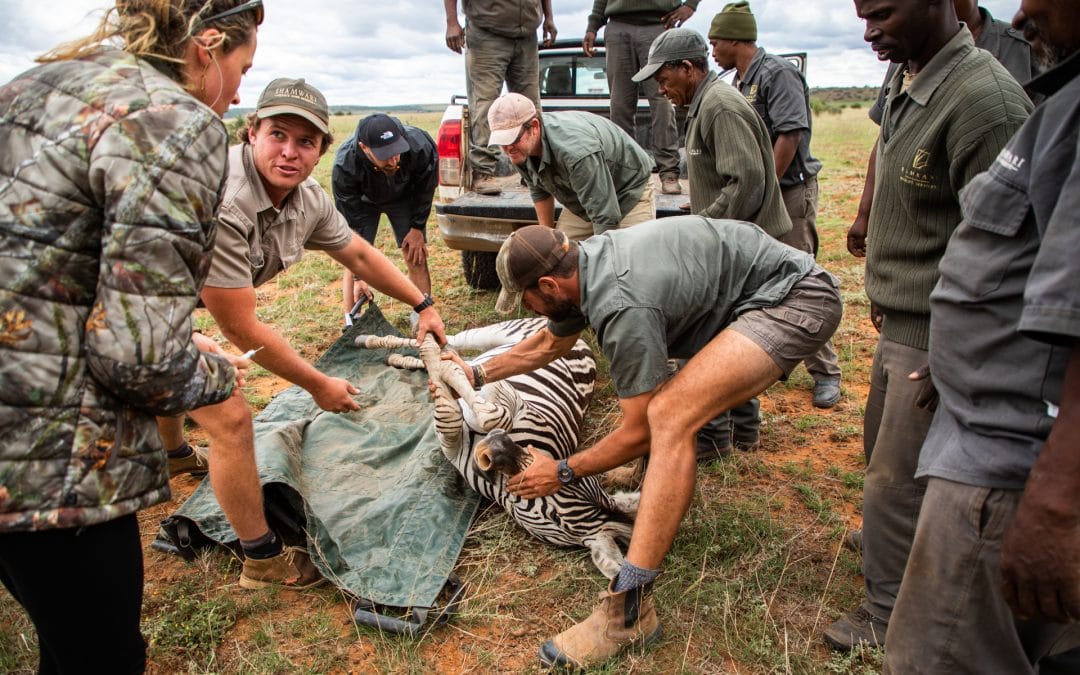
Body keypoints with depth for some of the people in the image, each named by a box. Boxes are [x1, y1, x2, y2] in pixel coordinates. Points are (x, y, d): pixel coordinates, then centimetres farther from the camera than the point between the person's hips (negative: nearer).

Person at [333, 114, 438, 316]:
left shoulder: (421, 147, -38)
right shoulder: (344, 165, -40)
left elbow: (425, 190, -14)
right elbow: (352, 225, -30)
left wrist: (417, 227, -7)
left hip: (404, 197, 1)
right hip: (363, 201, -1)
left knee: (417, 259, -5)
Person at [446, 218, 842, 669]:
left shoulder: (621, 306, -26)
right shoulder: (582, 262, 2)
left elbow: (639, 433, -15)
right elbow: (548, 345, 23)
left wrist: (562, 472, -4)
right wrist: (477, 374, 28)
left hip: (799, 299, -10)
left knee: (669, 416, -26)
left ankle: (629, 611, -22)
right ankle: (663, 480, 35)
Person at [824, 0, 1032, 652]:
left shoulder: (983, 97, -21)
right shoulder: (908, 83, 8)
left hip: (935, 336, -8)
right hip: (899, 322, 9)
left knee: (897, 477, 3)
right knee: (883, 448, 23)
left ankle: (889, 614, 23)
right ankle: (891, 542, 47)